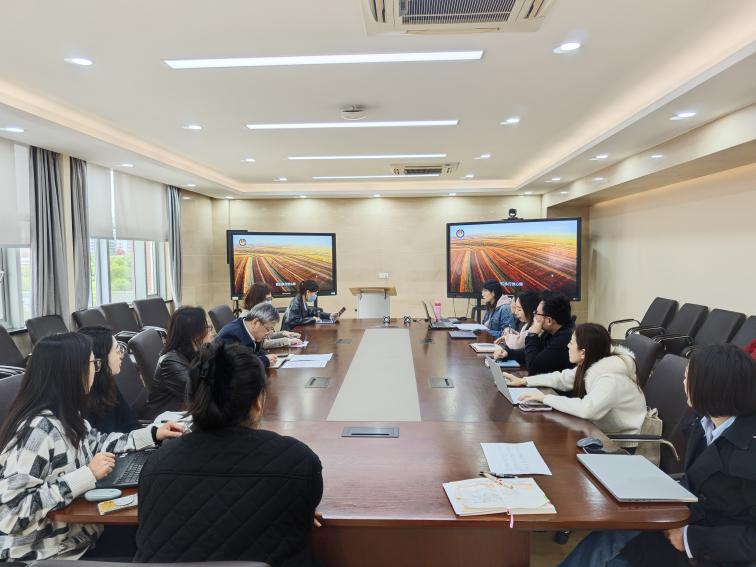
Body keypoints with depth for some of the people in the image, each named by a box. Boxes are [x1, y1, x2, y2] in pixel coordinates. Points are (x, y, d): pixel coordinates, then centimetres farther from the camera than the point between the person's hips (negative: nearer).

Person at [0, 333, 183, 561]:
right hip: (46, 554, -8)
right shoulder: (38, 429, -28)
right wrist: (87, 475, -29)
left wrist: (152, 434, 9)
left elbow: (96, 444, 16)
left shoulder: (64, 415, -1)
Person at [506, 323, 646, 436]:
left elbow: (586, 409, -41)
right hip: (600, 430, 7)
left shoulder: (611, 379, -28)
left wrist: (546, 398, -31)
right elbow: (562, 378, 10)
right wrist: (523, 381, 8)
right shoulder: (592, 364, -3)